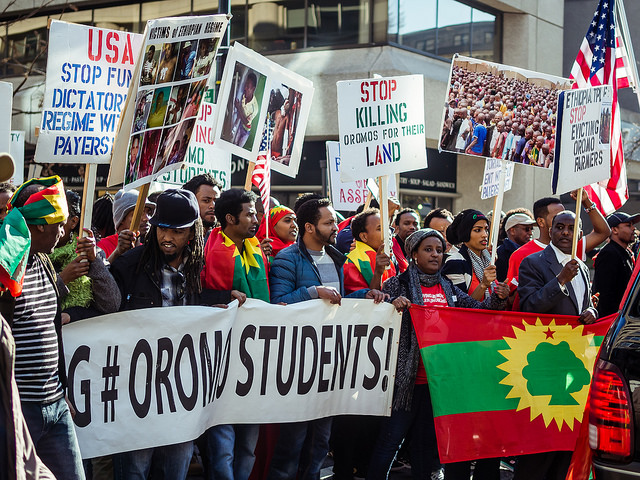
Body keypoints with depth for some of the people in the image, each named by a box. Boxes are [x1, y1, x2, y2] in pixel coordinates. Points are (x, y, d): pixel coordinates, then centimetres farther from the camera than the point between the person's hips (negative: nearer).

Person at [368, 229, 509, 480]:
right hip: (407, 378, -5)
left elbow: (478, 310, 9)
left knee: (426, 441, 13)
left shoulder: (448, 288, 13)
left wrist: (497, 298, -9)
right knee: (390, 440, -6)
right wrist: (392, 305, -27)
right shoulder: (398, 284, 0)